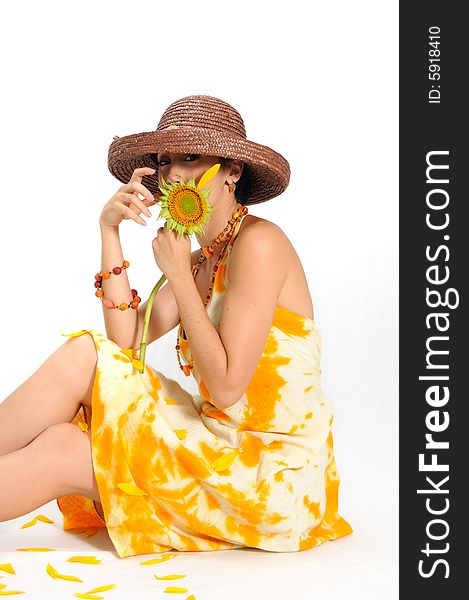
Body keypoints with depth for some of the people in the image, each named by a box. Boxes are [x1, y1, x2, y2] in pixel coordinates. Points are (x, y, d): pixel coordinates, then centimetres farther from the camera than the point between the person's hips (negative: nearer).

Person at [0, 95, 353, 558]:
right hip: (223, 449, 7)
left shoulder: (258, 242, -14)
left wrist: (177, 274, -14)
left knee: (62, 455, -16)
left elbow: (225, 387, -21)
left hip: (274, 478, -7)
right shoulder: (201, 259, 11)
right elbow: (126, 341, 0)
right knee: (85, 352, -9)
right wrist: (109, 230, -3)